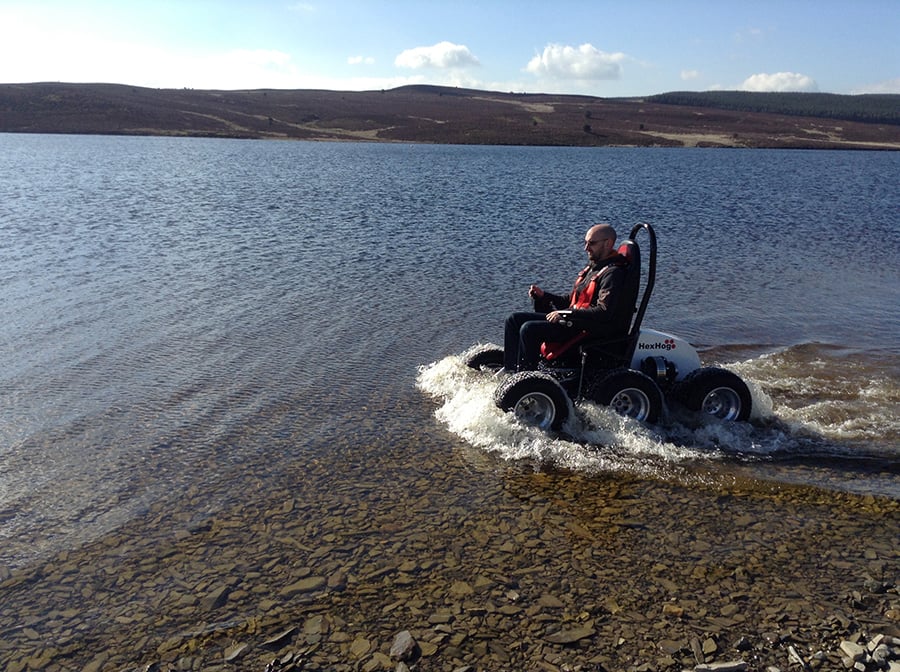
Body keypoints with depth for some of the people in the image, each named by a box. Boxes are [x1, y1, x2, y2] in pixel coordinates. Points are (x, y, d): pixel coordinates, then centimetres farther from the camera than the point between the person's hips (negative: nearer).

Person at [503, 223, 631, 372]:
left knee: (529, 329, -26)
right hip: (575, 320, 10)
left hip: (592, 330, -10)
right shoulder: (592, 268, 18)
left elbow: (604, 312, -24)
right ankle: (510, 370, 1)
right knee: (514, 319, 4)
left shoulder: (612, 273, -13)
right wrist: (543, 296, 8)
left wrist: (565, 314, -23)